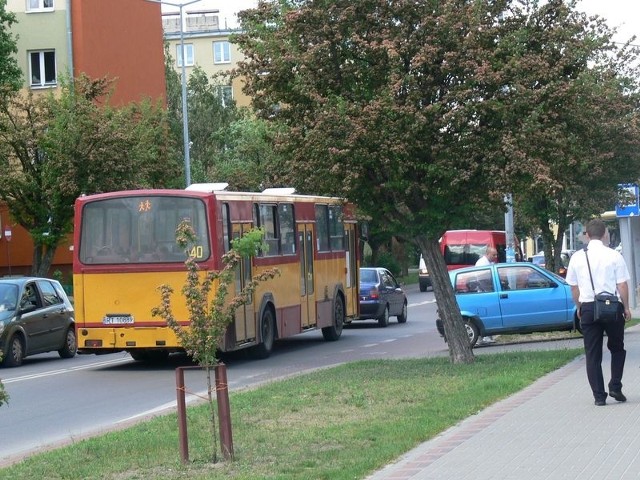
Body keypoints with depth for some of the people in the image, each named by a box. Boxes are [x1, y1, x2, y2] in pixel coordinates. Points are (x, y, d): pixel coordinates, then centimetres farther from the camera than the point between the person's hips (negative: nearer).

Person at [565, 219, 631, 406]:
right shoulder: (614, 256, -7)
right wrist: (626, 308, 6)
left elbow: (574, 287, 6)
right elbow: (622, 285, -5)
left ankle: (599, 396, 5)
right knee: (617, 348, 18)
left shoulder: (577, 257, 1)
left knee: (592, 354, 7)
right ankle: (615, 387, 4)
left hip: (588, 308, 1)